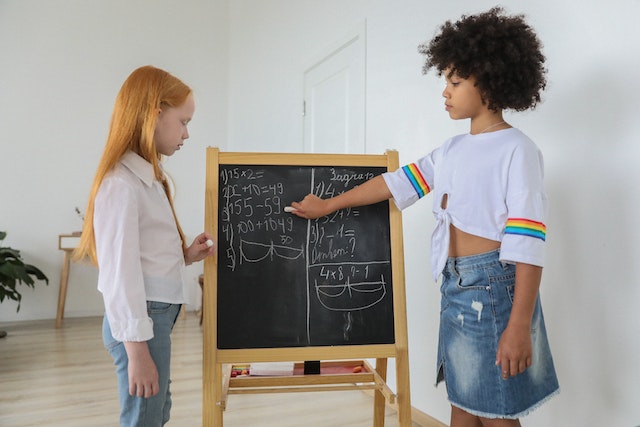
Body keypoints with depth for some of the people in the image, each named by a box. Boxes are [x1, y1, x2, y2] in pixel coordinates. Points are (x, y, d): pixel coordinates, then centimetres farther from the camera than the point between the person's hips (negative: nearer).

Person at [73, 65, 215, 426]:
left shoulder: (149, 176, 10)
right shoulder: (121, 184, -19)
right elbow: (119, 273, -21)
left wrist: (185, 256, 0)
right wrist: (136, 350, -18)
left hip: (157, 315, 9)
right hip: (140, 321, -9)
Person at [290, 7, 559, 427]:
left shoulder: (516, 149, -12)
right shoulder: (452, 150, 11)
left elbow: (528, 243, -17)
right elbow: (395, 183, 15)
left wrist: (519, 325, -20)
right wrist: (327, 205, 18)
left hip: (494, 285, -7)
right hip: (456, 285, 7)